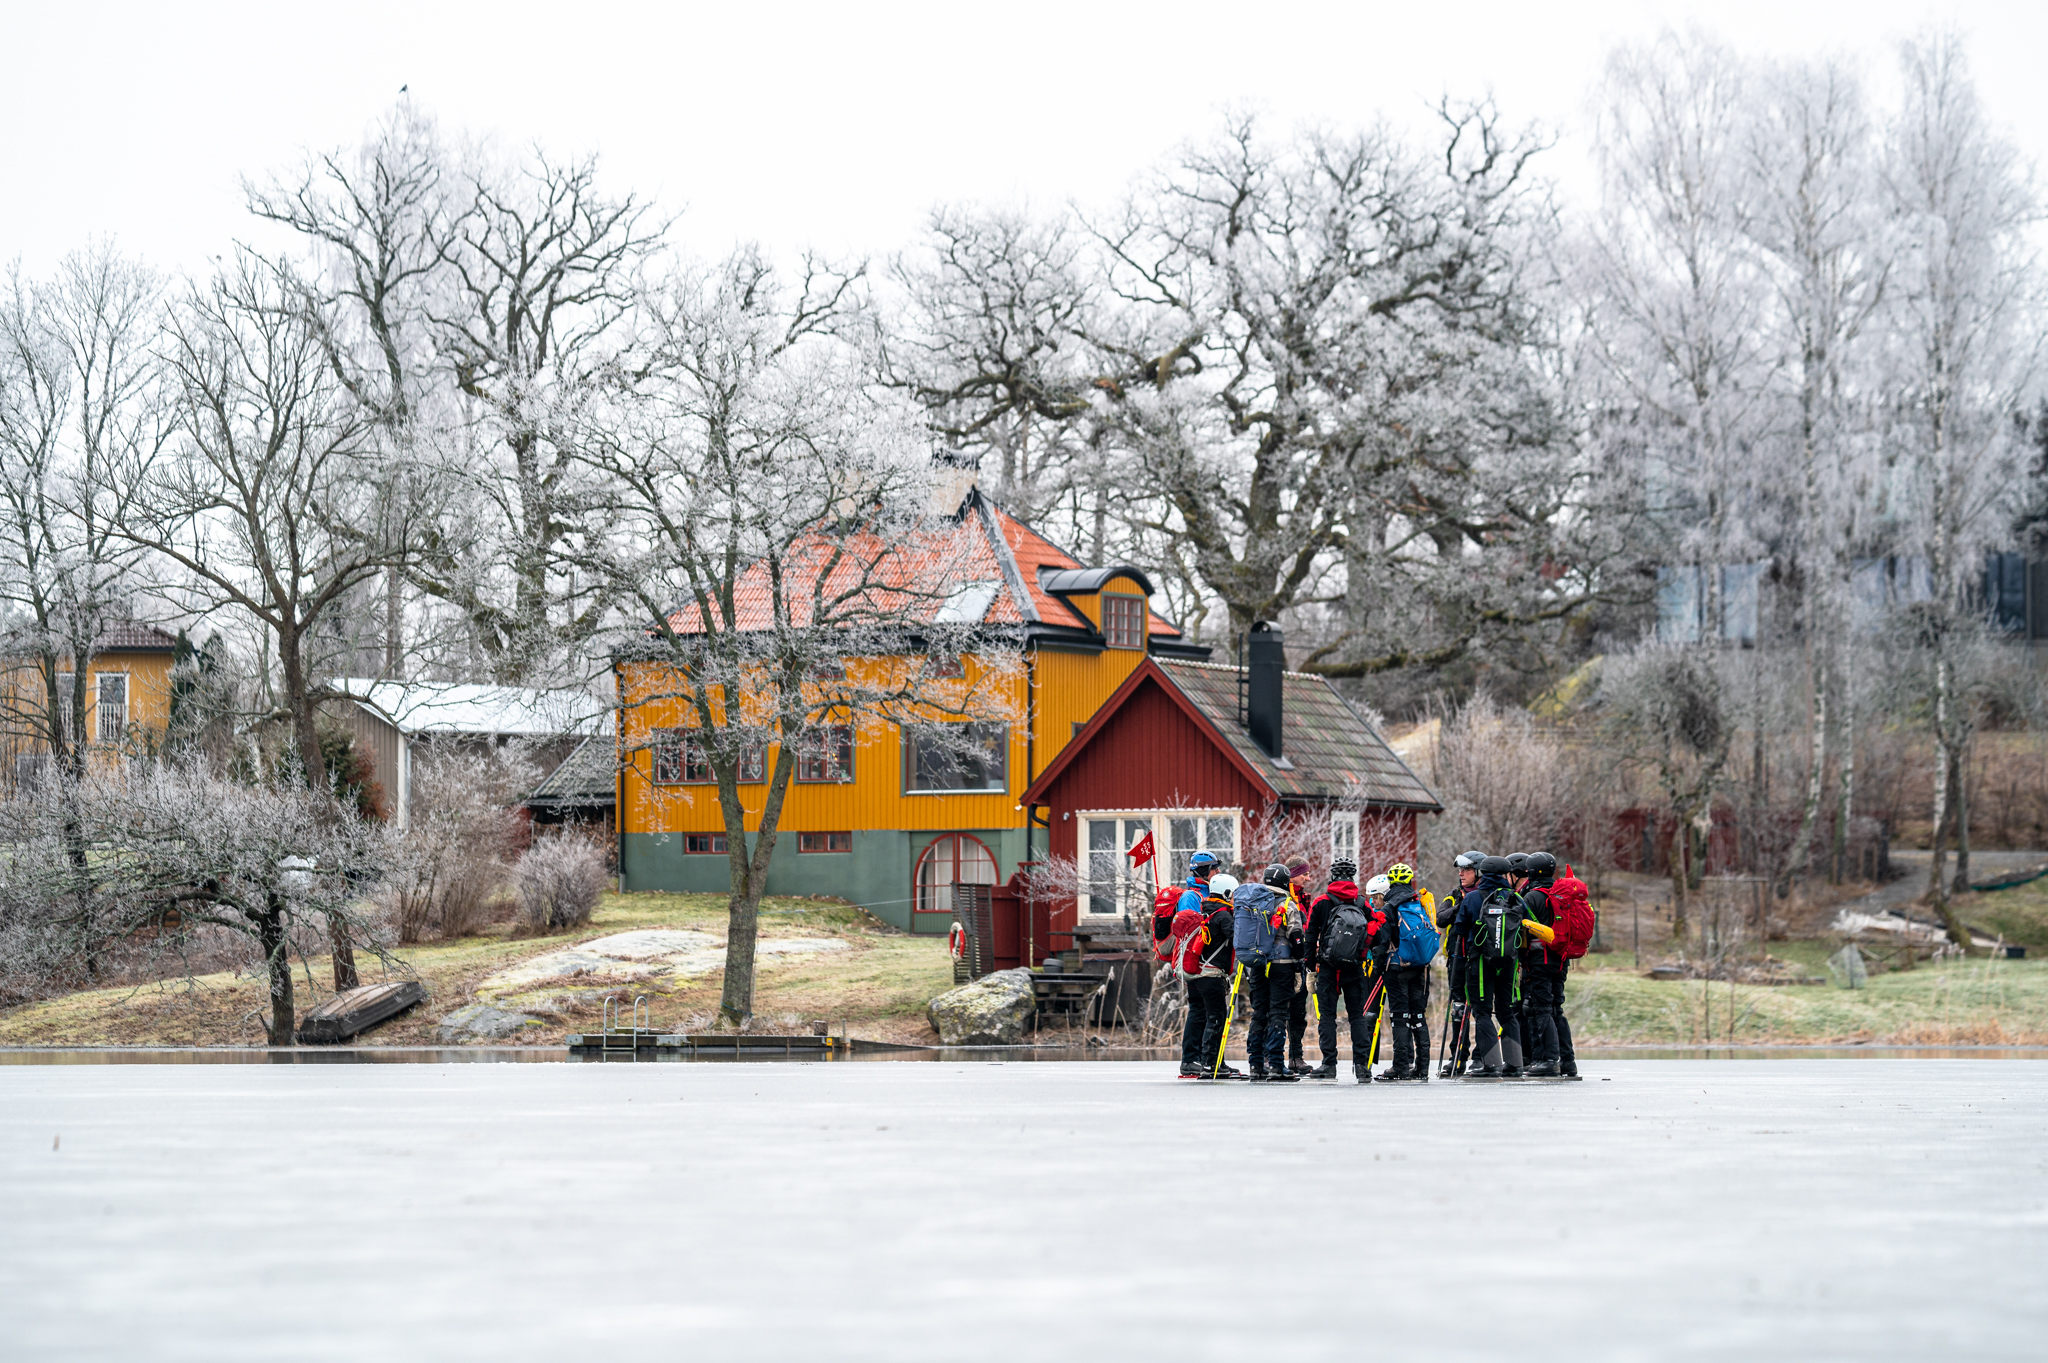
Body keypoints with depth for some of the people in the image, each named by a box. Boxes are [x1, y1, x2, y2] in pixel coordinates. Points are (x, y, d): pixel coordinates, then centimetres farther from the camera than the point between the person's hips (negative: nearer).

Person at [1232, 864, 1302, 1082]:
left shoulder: (1247, 902, 11)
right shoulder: (1286, 905, -4)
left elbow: (1235, 933, 14)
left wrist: (1244, 966, 22)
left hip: (1255, 963, 5)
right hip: (1282, 963, -5)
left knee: (1259, 1012, 10)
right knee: (1278, 1012, -4)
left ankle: (1256, 1066, 9)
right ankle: (1275, 1066, -10)